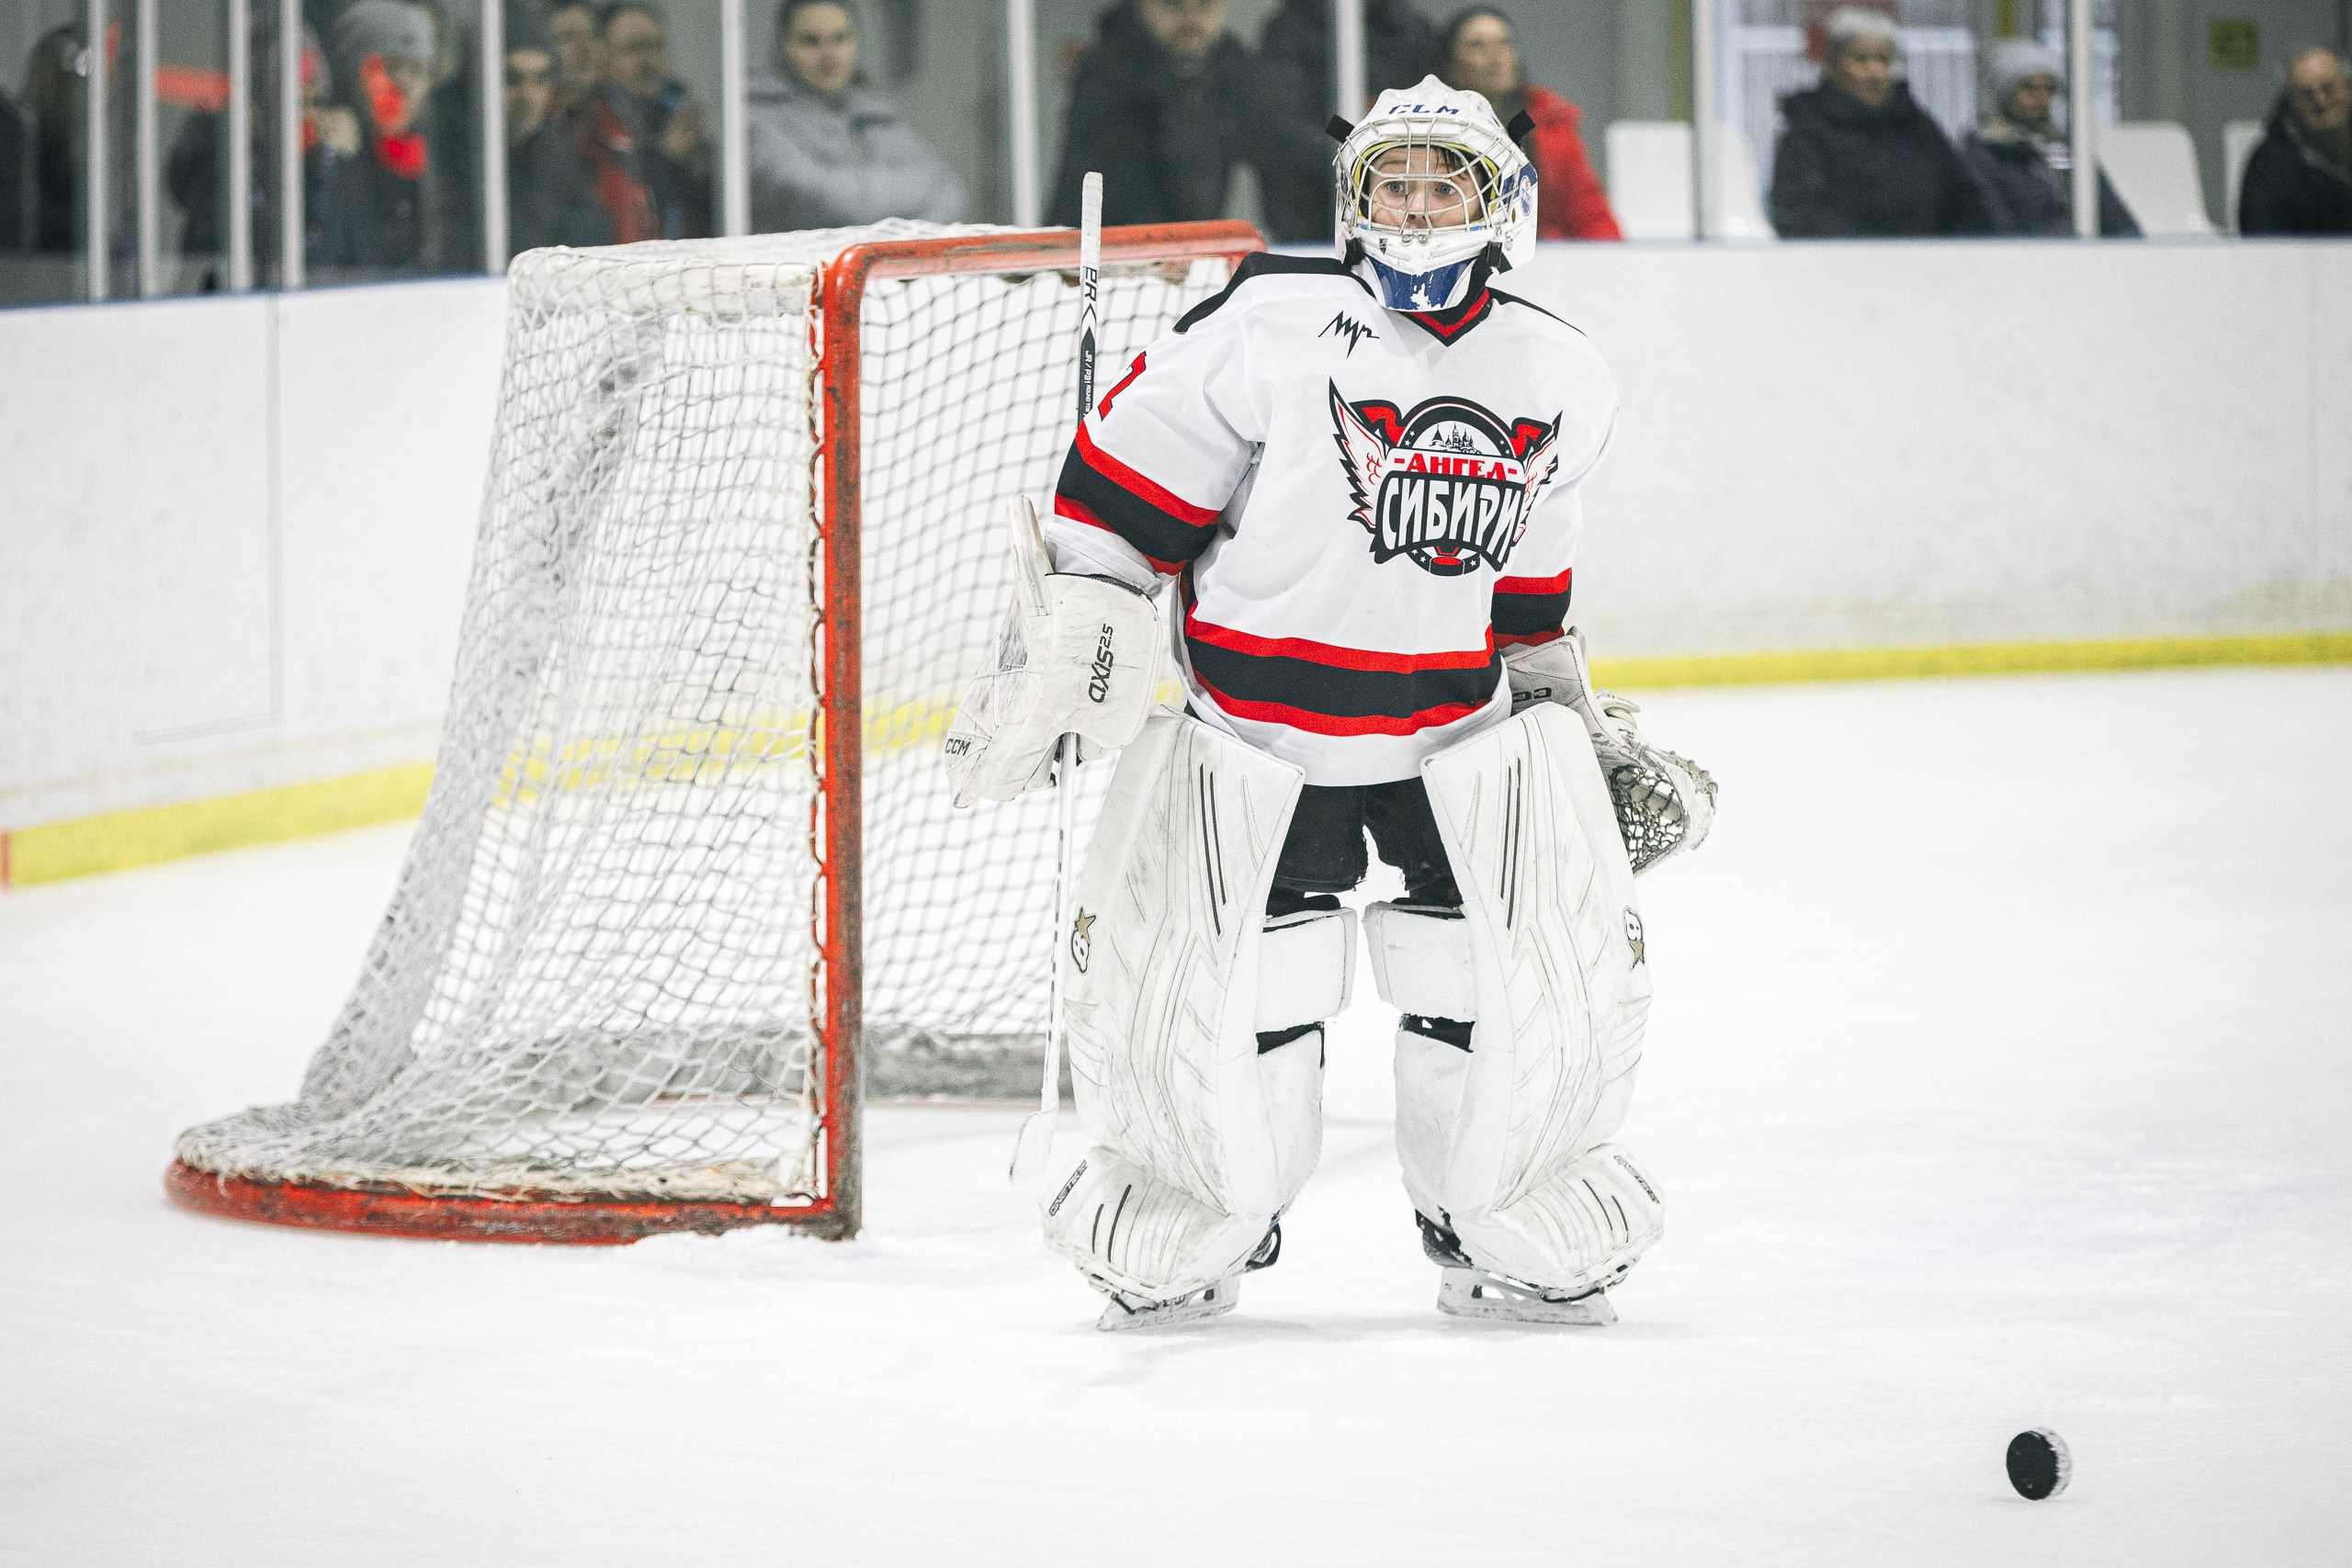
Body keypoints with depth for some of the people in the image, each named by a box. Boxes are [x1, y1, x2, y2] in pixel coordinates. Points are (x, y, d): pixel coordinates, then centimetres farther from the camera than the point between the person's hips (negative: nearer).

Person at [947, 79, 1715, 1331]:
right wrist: (1050, 668, -11)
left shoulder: (1563, 382, 5)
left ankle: (1510, 1231, 14)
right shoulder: (1270, 327, -12)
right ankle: (1197, 1225, 20)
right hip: (1254, 731, -3)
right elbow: (1121, 486, -8)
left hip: (1460, 730, 3)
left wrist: (1585, 730, 20)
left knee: (1550, 968, -8)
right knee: (1208, 996, -8)